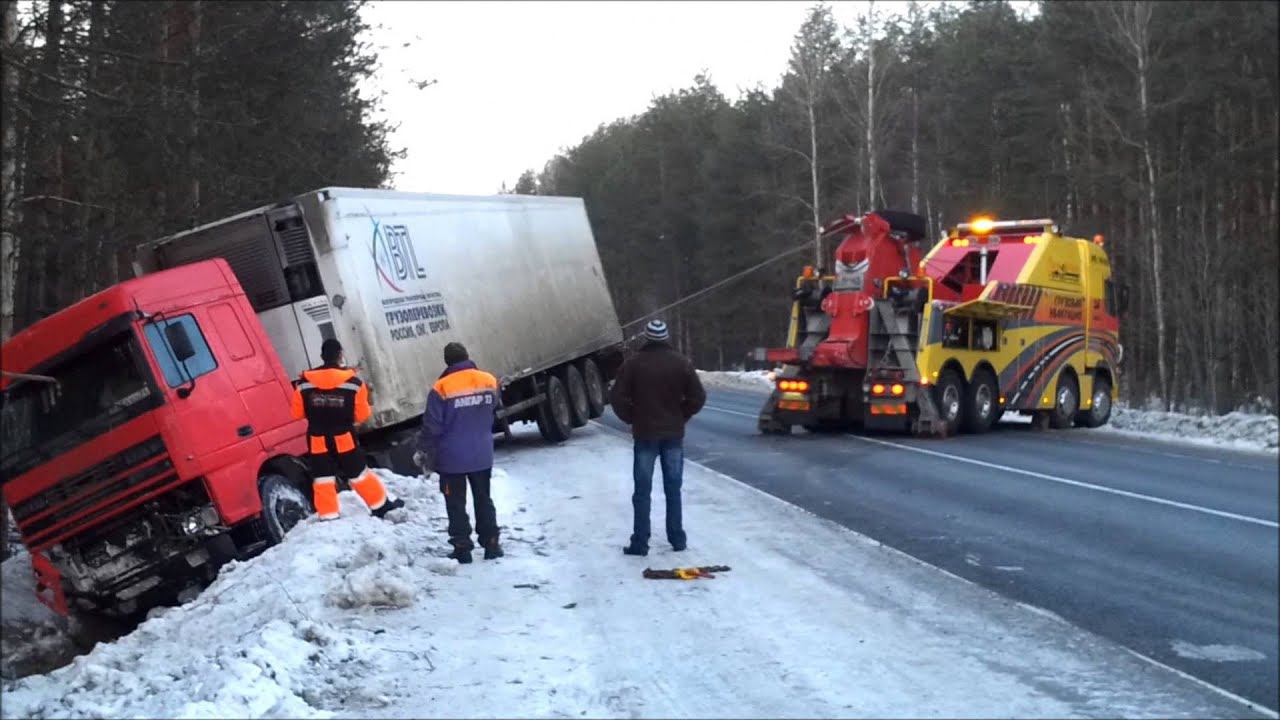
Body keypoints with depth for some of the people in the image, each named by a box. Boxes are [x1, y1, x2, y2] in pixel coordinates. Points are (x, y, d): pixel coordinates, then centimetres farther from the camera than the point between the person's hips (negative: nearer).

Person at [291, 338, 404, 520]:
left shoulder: (304, 383, -4)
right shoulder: (353, 382, -9)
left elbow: (297, 412, 4)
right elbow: (362, 414, -4)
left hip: (317, 440, 1)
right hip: (344, 438, -1)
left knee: (323, 479, 7)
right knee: (358, 474, 14)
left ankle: (328, 517, 5)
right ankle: (383, 505, 27)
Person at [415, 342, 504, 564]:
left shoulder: (441, 388, -15)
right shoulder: (489, 381, -3)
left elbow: (432, 428, -13)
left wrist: (425, 454, -1)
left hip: (452, 458, -4)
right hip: (482, 456, 4)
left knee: (456, 504, 7)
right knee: (483, 500, 16)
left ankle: (462, 548, 6)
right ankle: (491, 544, 17)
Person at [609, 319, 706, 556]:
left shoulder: (633, 364, -7)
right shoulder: (681, 363, -1)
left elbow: (618, 397, -9)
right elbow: (698, 397, -1)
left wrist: (631, 419, 6)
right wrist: (681, 416, 12)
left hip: (645, 433, -2)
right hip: (674, 434, 2)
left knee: (642, 490, 2)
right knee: (673, 488, 11)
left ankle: (640, 543, 1)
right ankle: (677, 539, 14)